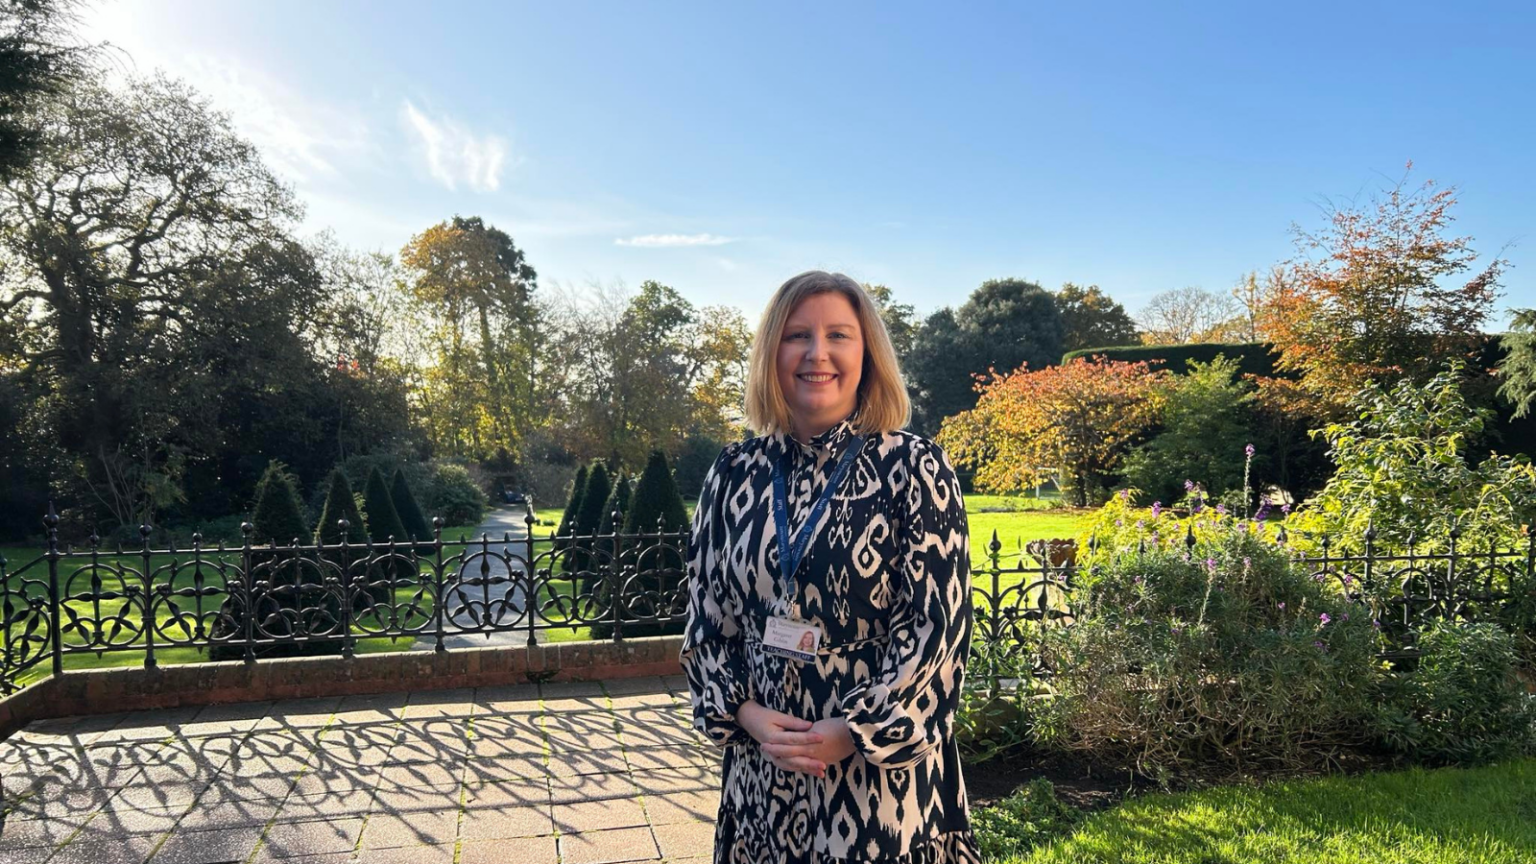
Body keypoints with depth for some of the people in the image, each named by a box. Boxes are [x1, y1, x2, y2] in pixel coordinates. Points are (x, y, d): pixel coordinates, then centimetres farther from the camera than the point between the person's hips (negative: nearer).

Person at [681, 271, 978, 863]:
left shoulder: (913, 469, -8)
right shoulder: (734, 474, 1)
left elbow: (938, 625, -11)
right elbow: (704, 620, 5)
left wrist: (851, 735, -15)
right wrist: (745, 714, -8)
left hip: (884, 766, -3)